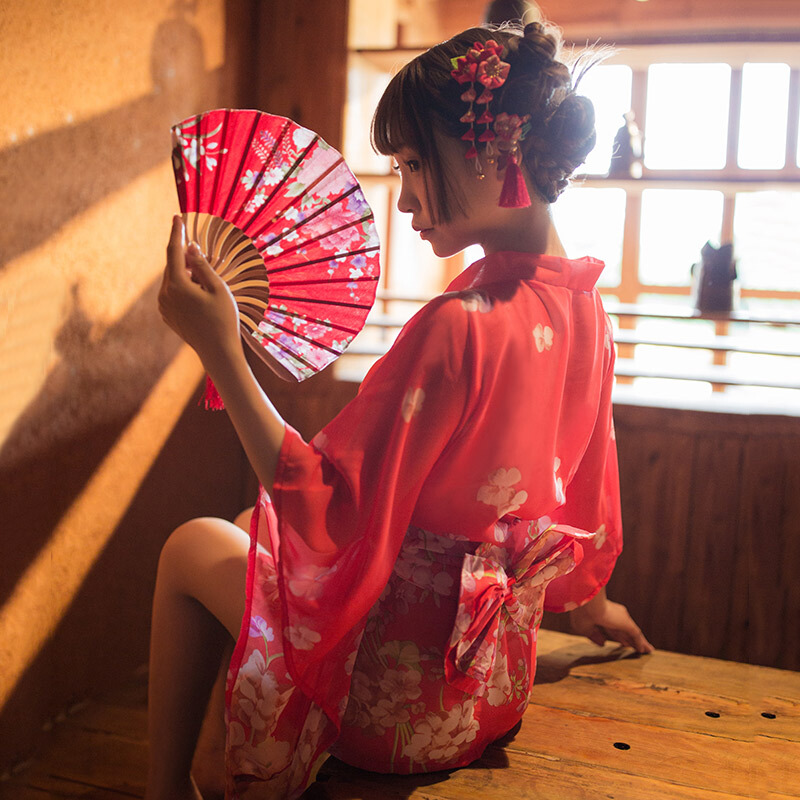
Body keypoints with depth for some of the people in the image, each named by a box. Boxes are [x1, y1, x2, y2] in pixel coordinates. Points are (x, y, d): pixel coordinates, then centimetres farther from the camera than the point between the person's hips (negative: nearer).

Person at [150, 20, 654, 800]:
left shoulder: (457, 328, -29)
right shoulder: (581, 306, -3)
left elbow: (324, 513, -26)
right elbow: (585, 485, 10)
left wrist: (220, 350, -28)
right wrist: (588, 599, 25)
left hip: (395, 703, -8)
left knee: (193, 549, 13)